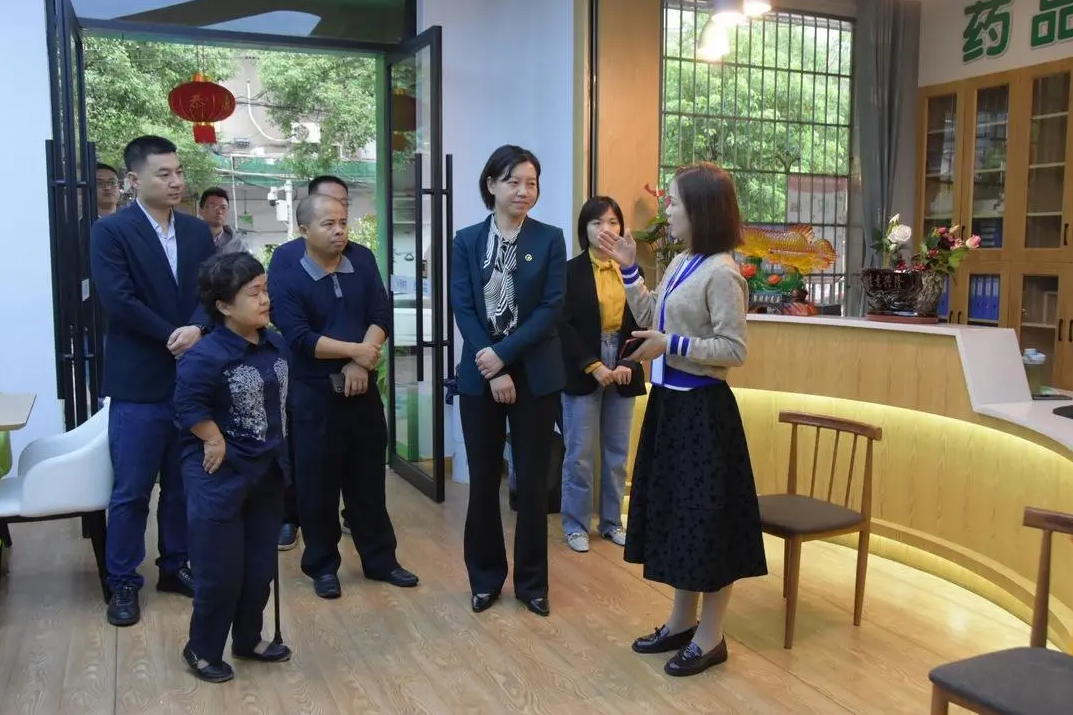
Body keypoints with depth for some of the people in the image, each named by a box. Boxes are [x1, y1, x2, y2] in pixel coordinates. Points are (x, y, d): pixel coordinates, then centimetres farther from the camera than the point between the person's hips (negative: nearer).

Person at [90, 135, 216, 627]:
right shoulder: (110, 231, -6)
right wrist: (172, 337, -14)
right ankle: (122, 583, 17)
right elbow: (118, 302, -15)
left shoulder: (197, 231, 9)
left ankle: (174, 566, 29)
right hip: (138, 383, -5)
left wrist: (197, 329, -17)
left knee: (183, 484, 14)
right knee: (131, 491, 3)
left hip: (192, 378, 5)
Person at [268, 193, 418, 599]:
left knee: (369, 477, 13)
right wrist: (355, 350, -17)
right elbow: (299, 338, -17)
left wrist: (360, 363, -16)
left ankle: (380, 559, 26)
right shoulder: (284, 275, -9)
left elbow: (380, 316, -3)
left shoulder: (362, 260, 2)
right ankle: (322, 565, 22)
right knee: (318, 482, 6)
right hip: (314, 393, -3)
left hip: (363, 387, 4)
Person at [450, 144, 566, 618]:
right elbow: (463, 309, -4)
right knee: (483, 480, 8)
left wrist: (504, 354, -16)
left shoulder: (549, 239, 1)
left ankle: (532, 581, 21)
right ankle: (485, 578, 24)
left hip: (536, 375, -1)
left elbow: (552, 307, -7)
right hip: (480, 375, 1)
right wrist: (493, 371, -13)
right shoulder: (466, 241, 4)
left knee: (532, 481, 6)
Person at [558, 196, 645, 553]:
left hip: (623, 371, 4)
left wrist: (629, 364, -8)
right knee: (580, 453, 1)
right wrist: (593, 366, -14)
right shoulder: (571, 271, -4)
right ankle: (576, 525, 13)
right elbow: (564, 326, -8)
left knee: (617, 453, 9)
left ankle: (611, 521, 22)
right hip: (582, 373, -3)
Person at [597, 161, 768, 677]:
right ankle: (682, 622, 31)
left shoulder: (721, 272, -17)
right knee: (676, 512, 17)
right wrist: (628, 269, 11)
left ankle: (710, 638, 17)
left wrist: (671, 345, -20)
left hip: (702, 408, -9)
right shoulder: (681, 264, 9)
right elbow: (651, 321, 15)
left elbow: (734, 350, -18)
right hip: (669, 402, 10)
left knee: (706, 518, 2)